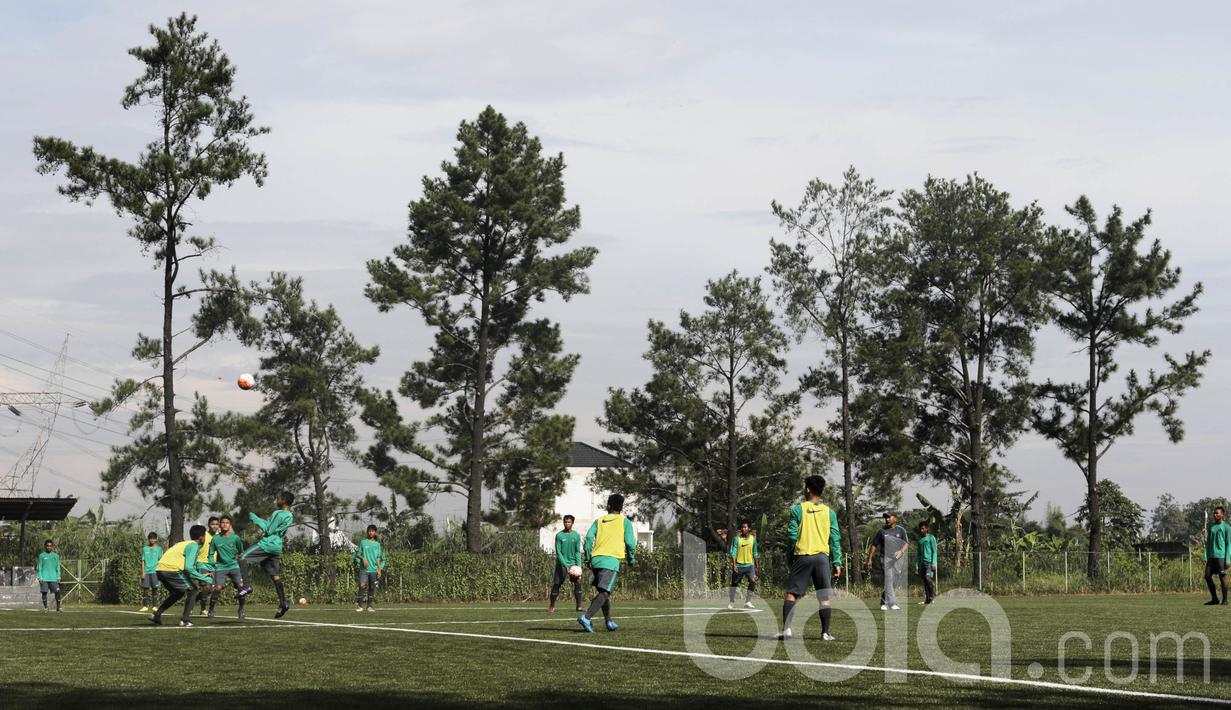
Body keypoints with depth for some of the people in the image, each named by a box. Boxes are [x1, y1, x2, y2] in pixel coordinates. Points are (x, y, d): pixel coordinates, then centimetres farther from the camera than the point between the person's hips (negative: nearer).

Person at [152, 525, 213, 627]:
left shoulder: (185, 543, 25)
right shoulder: (194, 546, -4)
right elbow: (188, 568, -15)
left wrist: (200, 577, 23)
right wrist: (204, 579, -8)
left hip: (160, 569, 9)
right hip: (171, 570, -9)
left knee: (178, 593, 27)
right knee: (192, 590, 4)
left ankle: (157, 614, 20)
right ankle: (184, 620, -3)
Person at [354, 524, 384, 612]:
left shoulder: (377, 544, 12)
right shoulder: (363, 542, 8)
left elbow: (378, 558, 12)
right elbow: (357, 554, 11)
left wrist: (379, 569, 4)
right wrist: (363, 558, -9)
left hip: (374, 569, 2)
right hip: (364, 569, -2)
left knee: (372, 588, 1)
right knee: (362, 586, -14)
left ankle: (370, 606, 8)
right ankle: (359, 604, -3)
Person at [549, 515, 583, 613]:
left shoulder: (576, 535, 2)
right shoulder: (559, 535, -5)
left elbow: (578, 551, 3)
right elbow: (558, 552, -7)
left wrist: (578, 564, -10)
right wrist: (566, 565, -16)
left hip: (573, 563, 2)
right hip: (561, 563, -2)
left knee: (578, 583, -6)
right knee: (556, 585, -5)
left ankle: (579, 605, -1)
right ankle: (552, 606, 4)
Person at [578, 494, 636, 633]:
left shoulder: (599, 521, 16)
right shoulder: (625, 522, 8)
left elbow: (589, 537, 3)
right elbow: (630, 543, 1)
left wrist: (588, 558, 10)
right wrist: (631, 560, 16)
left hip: (596, 559, 5)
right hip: (611, 560, -5)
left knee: (603, 592, 21)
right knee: (604, 593, -12)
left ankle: (609, 621, 26)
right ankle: (586, 617, -31)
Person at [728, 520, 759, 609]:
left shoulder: (753, 539, 6)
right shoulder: (737, 539, -3)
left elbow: (755, 554, 14)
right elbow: (733, 552, -7)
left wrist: (757, 566, 14)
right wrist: (734, 564, -18)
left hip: (749, 565, 2)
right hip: (738, 565, -2)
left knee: (753, 581, -16)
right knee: (734, 584, 4)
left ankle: (747, 602, -8)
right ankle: (731, 602, 20)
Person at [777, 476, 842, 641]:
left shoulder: (798, 509, 1)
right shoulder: (829, 511, 8)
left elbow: (791, 535, -2)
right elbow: (835, 538, 5)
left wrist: (790, 558, 7)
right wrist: (837, 562, 7)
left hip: (802, 556, -2)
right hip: (822, 556, 2)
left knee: (791, 594, 2)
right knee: (825, 597, 5)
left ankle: (786, 629, -9)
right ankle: (825, 633, 0)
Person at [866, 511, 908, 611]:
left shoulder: (901, 530, 9)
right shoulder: (882, 531, 8)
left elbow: (906, 543, 1)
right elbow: (874, 545, 12)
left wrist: (901, 551, -21)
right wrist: (869, 559, 9)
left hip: (898, 559, 2)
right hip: (885, 558, -2)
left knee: (895, 582, 4)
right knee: (888, 579, -17)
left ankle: (884, 602, 19)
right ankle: (892, 604, -23)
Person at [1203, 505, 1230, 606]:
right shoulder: (1212, 527, 16)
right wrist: (1206, 558, 10)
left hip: (1221, 556, -6)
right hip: (1211, 556, 6)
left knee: (1222, 577, -4)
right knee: (1207, 576, 2)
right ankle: (1214, 599, 11)